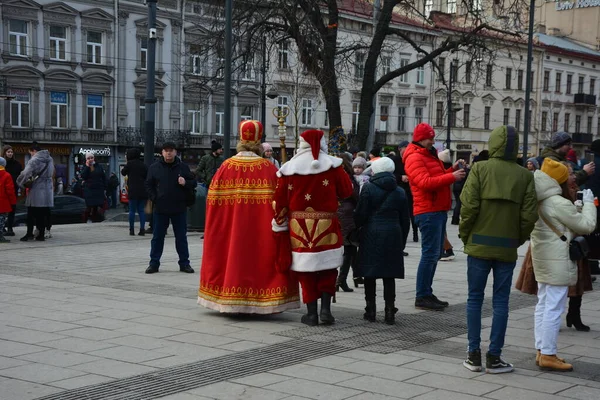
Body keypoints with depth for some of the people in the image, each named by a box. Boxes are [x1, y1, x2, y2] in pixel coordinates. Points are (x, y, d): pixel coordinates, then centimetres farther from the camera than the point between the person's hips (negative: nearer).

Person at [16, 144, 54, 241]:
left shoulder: (35, 159, -13)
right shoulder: (49, 159, 11)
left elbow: (26, 173, -20)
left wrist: (20, 182, -3)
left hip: (36, 190, -6)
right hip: (48, 189, 6)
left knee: (31, 213, 3)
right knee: (44, 213, 8)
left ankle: (29, 234, 3)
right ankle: (41, 234, 10)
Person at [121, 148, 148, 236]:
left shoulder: (130, 163, -3)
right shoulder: (143, 165, 10)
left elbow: (123, 172, 9)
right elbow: (147, 176, 10)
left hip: (133, 190, -4)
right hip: (143, 191, 4)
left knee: (132, 210, 3)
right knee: (141, 210, 7)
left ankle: (132, 229, 3)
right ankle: (142, 229, 1)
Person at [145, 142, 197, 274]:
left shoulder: (183, 167, 3)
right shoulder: (154, 168, 3)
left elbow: (193, 183, 6)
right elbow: (149, 185, 7)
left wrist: (185, 183, -15)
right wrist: (154, 198, -6)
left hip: (179, 209, 0)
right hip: (160, 208, 0)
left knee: (181, 237, 7)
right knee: (157, 237, 5)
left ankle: (184, 263, 15)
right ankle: (154, 263, 13)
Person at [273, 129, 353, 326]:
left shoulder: (289, 168, 0)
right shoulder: (332, 165, -4)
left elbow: (280, 200, 2)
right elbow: (346, 191, -1)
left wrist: (280, 224, 13)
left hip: (299, 227, 1)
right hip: (326, 225, -1)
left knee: (306, 269, 7)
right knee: (328, 267, 11)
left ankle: (311, 312, 8)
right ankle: (326, 308, 2)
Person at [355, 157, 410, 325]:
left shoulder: (368, 188, -5)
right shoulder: (400, 192, 8)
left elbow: (361, 214, -7)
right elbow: (405, 220, 11)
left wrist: (355, 227, 12)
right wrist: (402, 241, 18)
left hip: (371, 236, -3)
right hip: (392, 236, 3)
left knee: (370, 274, 6)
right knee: (389, 276, 6)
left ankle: (371, 310, 8)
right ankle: (390, 311, 4)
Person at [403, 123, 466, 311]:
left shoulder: (430, 156, 22)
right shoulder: (414, 158, -10)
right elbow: (425, 182, -22)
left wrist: (453, 169, 10)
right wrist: (452, 176, -22)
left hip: (439, 210, 10)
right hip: (428, 212, -10)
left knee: (435, 254, 13)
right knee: (430, 254, -10)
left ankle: (427, 293, 19)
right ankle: (422, 297, -7)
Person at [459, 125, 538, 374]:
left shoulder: (480, 169, -6)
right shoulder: (525, 176, 0)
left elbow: (468, 206, -12)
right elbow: (529, 215, -4)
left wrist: (465, 235, 2)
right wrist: (518, 240, 10)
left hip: (479, 244, -1)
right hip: (507, 248, 1)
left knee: (475, 299, 8)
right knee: (501, 302, 8)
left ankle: (474, 355, 10)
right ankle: (494, 357, 9)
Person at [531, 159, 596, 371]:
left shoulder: (538, 202, 7)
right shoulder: (559, 203, -19)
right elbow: (586, 225, -10)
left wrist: (578, 206, 12)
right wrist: (588, 203, 4)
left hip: (543, 258, 9)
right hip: (558, 261, -9)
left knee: (543, 304, 14)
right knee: (554, 308, -6)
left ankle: (541, 351, 19)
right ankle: (548, 355, -3)